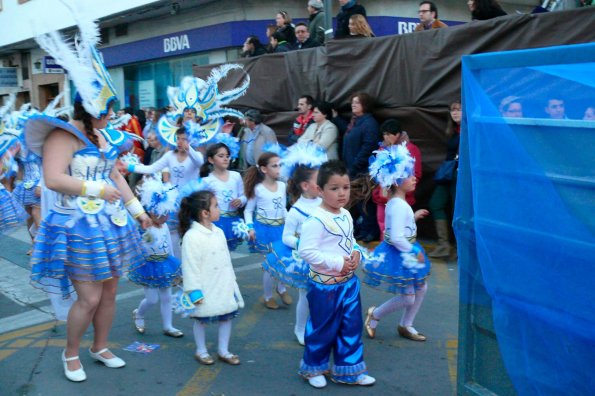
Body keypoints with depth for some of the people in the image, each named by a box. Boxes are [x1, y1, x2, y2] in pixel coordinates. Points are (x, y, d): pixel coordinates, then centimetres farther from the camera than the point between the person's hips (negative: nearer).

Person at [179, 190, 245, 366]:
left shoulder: (218, 232, 4)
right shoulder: (192, 236, -20)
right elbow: (190, 267, -19)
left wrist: (231, 281, 17)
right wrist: (195, 291, -18)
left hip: (224, 287, 7)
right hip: (205, 290, -7)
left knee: (227, 315, 12)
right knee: (201, 319, 10)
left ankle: (223, 351, 27)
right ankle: (201, 351, 29)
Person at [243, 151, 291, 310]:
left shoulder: (282, 186, 3)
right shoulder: (258, 188, -9)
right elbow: (248, 210, -2)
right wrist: (250, 227, -14)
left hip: (280, 228, 4)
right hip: (264, 229, -4)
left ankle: (282, 288, 31)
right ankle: (268, 297, 24)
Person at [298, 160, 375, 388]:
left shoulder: (346, 215, 4)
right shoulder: (316, 220, -22)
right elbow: (305, 251, -26)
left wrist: (356, 254, -4)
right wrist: (337, 263, -23)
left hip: (349, 281, 8)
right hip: (325, 284, -8)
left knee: (351, 326, 15)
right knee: (323, 329, 9)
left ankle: (348, 370, 31)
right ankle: (313, 368, 32)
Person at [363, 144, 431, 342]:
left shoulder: (396, 203, 5)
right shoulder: (399, 206, -25)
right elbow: (396, 238, -30)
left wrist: (414, 216, 13)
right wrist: (414, 252, -19)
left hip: (403, 254, 10)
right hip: (398, 255, -10)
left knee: (421, 288, 18)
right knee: (407, 298, 1)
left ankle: (406, 326, 30)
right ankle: (375, 315, 19)